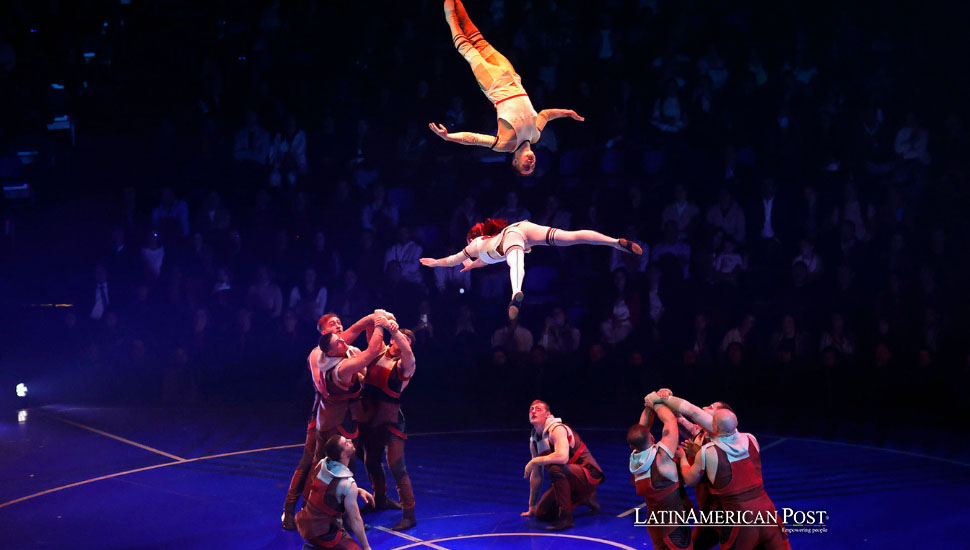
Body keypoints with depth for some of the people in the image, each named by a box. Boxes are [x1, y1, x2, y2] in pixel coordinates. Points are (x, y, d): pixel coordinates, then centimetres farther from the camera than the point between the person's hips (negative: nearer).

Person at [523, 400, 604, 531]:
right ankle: (584, 498, 19)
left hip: (589, 476, -9)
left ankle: (565, 517, -27)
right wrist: (532, 507, 18)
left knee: (556, 468, -36)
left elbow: (562, 457, -38)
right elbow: (536, 476, 16)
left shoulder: (557, 429, -18)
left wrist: (535, 461, -27)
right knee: (541, 514, 0)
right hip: (568, 479, 9)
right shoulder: (534, 440, 8)